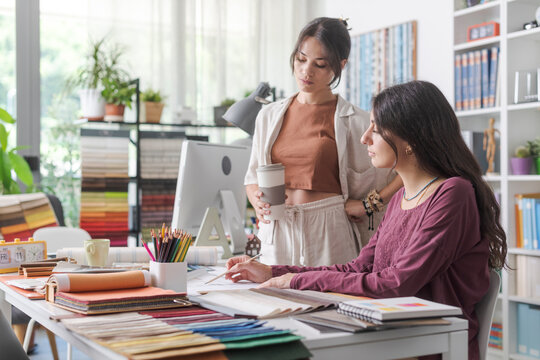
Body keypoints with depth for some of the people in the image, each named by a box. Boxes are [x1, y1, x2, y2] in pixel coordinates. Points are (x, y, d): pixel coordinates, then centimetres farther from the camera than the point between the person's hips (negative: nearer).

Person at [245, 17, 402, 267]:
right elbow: (253, 177, 18)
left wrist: (368, 205, -8)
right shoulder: (269, 116, 10)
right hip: (277, 234, 4)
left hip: (328, 236, -3)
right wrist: (258, 201, -2)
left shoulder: (354, 121, -3)